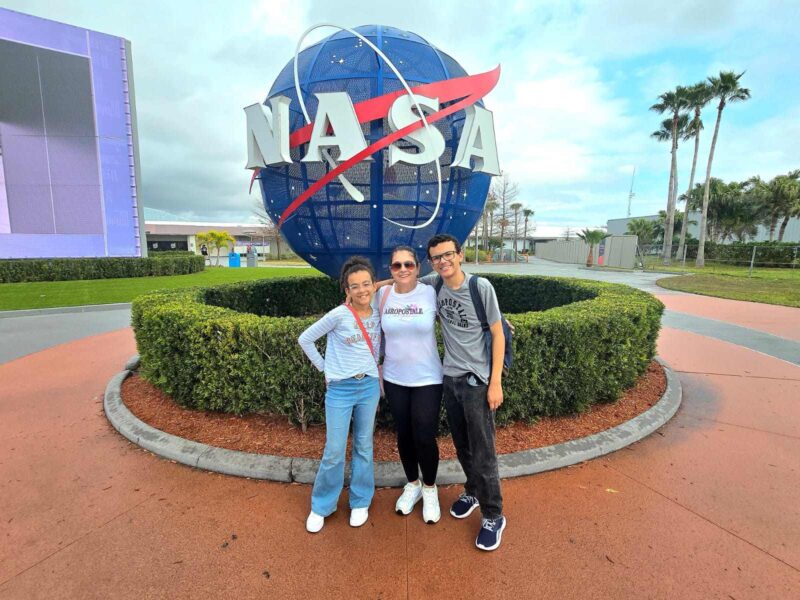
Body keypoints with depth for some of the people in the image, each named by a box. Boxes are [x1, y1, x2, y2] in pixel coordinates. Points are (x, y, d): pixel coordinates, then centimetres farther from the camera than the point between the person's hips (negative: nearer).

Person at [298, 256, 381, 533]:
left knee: (364, 448, 15)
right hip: (340, 389, -3)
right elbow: (305, 339, -5)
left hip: (369, 387, 4)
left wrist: (374, 374, 5)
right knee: (334, 453, 4)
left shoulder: (378, 314, -1)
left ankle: (360, 502, 34)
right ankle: (321, 507, 28)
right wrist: (325, 368, -3)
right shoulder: (338, 315, -14)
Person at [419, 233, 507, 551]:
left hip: (477, 381, -4)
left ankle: (493, 516, 23)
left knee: (482, 452, 4)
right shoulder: (434, 284, -1)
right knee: (461, 445, 18)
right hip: (449, 378, 5)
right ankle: (472, 491, 42)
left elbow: (497, 334, -9)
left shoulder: (481, 286, -13)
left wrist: (496, 383, -11)